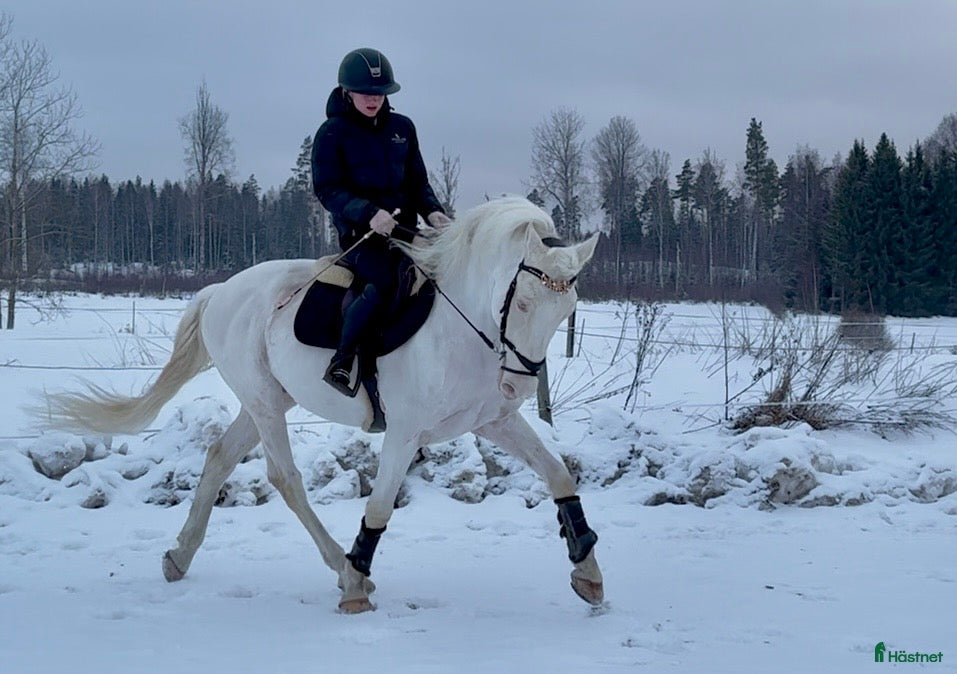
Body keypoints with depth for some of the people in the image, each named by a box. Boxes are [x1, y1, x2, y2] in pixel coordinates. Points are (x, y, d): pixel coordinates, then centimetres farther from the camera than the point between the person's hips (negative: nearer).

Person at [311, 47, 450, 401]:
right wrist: (367, 213, -25)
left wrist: (432, 211, -7)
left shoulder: (402, 127, 11)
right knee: (385, 283, -30)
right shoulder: (332, 133, -3)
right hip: (360, 230, -6)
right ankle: (341, 362, -19)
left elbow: (419, 181, 15)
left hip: (404, 228, 6)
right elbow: (327, 189, -9)